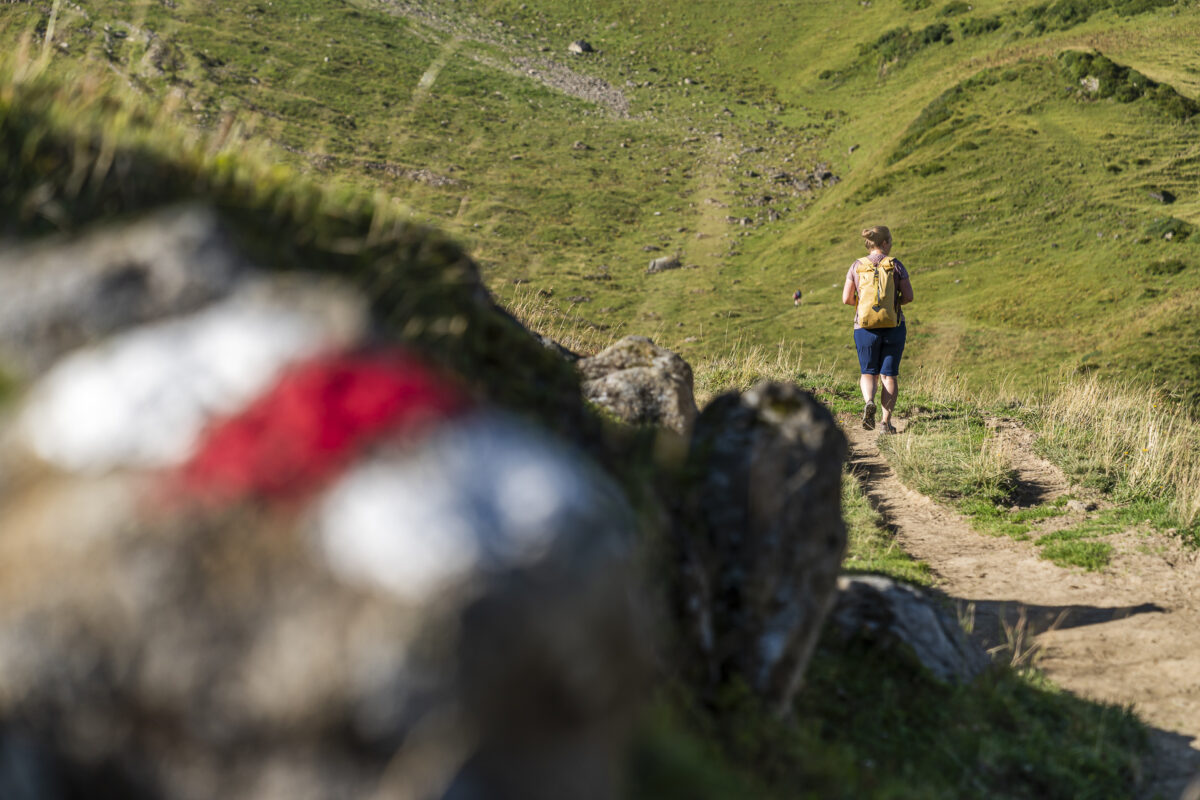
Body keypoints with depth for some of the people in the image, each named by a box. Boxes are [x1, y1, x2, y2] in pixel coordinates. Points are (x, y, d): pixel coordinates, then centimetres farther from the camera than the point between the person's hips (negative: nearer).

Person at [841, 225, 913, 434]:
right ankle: (886, 421, 3)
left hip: (865, 328, 1)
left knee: (868, 372, 14)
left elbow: (846, 299, -1)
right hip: (894, 327, -1)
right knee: (889, 374, 8)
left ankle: (869, 401, -16)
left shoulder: (857, 266, 0)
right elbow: (908, 296, -6)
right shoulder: (896, 265, -4)